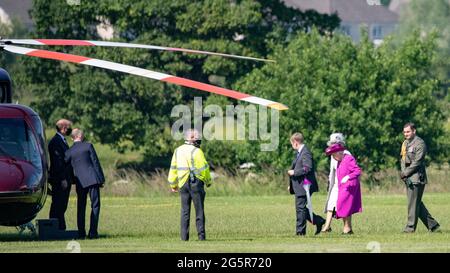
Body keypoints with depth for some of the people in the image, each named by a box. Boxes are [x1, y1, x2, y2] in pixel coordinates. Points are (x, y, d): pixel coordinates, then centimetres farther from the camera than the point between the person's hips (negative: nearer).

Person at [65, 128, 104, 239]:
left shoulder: (69, 152, 4)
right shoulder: (88, 146, -2)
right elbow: (95, 162, -3)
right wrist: (101, 178, 1)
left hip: (80, 181, 2)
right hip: (93, 179, -2)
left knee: (81, 207, 12)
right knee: (95, 205, 1)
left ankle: (81, 233, 8)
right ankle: (93, 232, -7)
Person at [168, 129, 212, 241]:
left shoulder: (178, 151, 8)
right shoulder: (196, 151, -11)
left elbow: (173, 168, 11)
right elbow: (204, 168, -8)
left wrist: (173, 184, 18)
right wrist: (208, 181, 8)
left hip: (183, 184, 5)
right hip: (196, 182, -5)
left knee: (185, 211, 7)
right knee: (199, 210, 1)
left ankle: (184, 236, 2)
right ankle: (201, 235, -1)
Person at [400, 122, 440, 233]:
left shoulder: (420, 144, -10)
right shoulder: (405, 143, 16)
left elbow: (417, 162, -15)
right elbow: (402, 159, 13)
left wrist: (405, 173, -13)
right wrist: (403, 173, -3)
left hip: (417, 177, -9)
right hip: (408, 178, 9)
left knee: (413, 203, -8)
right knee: (417, 203, 11)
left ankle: (410, 227, -4)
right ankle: (433, 225, 18)